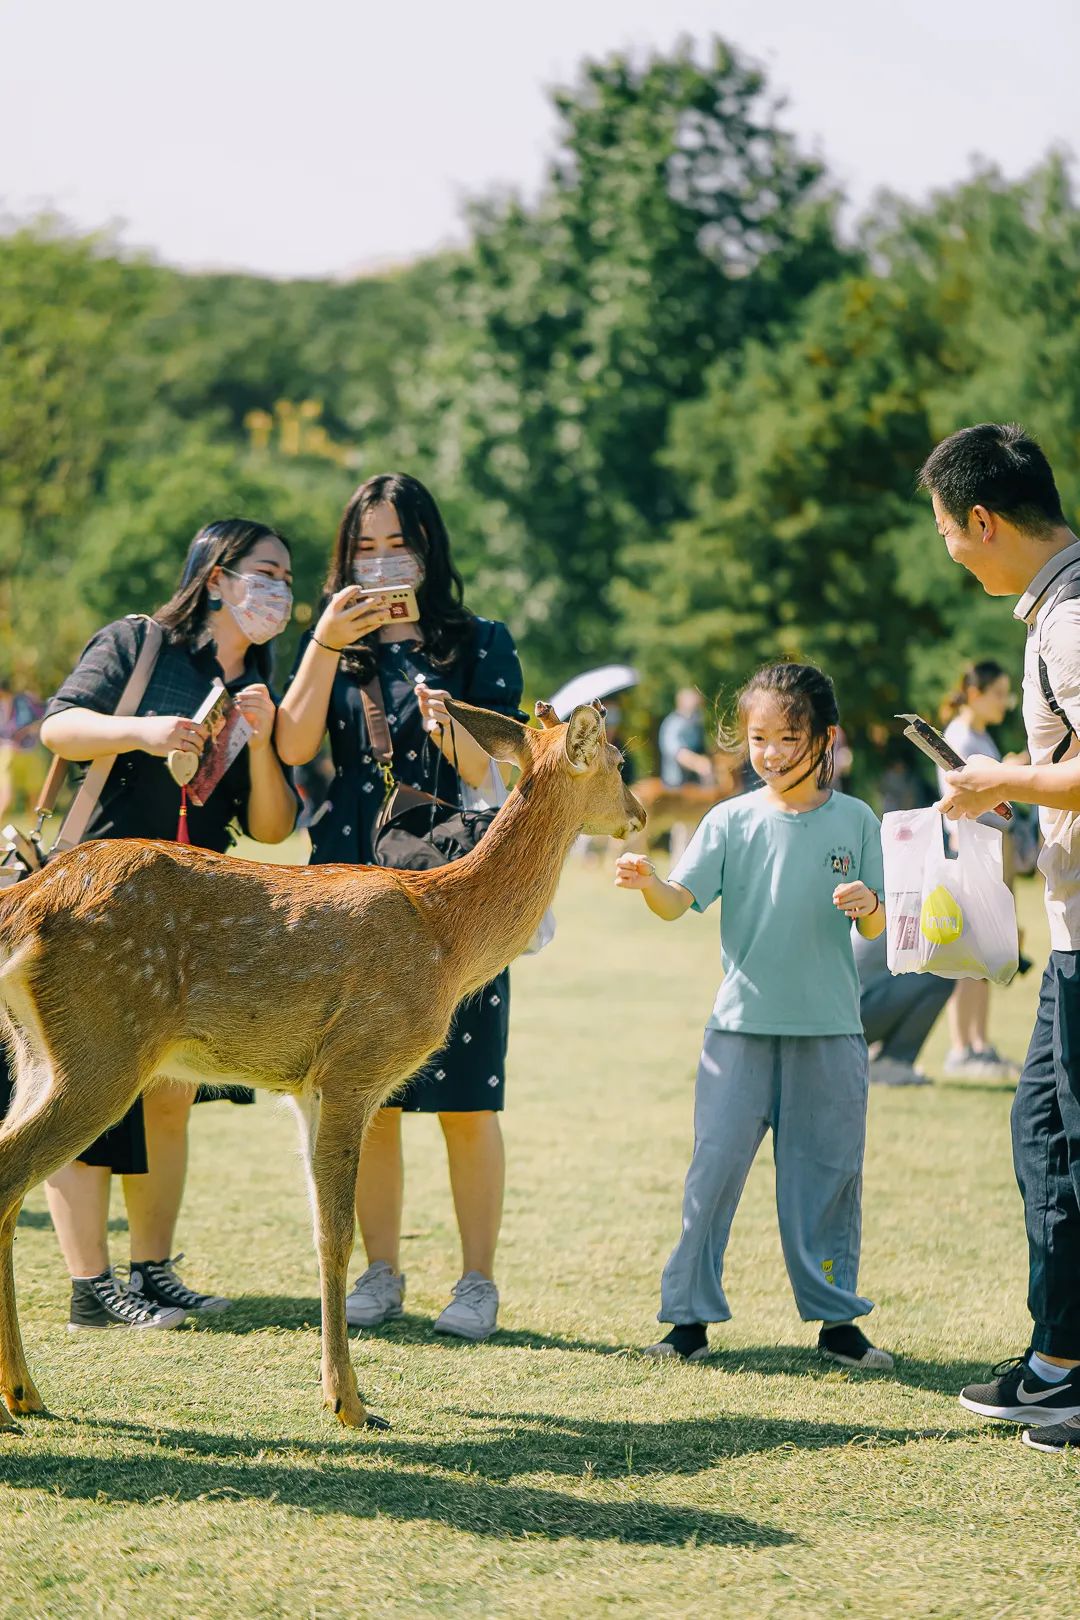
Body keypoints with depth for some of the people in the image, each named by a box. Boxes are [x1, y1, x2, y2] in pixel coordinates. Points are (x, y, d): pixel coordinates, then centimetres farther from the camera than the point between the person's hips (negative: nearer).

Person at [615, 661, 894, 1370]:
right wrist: (649, 882, -28)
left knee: (828, 1172, 7)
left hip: (830, 1029, 1)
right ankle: (691, 1316, 6)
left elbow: (876, 929, 5)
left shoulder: (855, 821, 2)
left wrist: (869, 905, -17)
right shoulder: (731, 821, 0)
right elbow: (679, 902, -8)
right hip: (743, 1024, 0)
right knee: (716, 1166, -2)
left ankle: (836, 1317, 18)